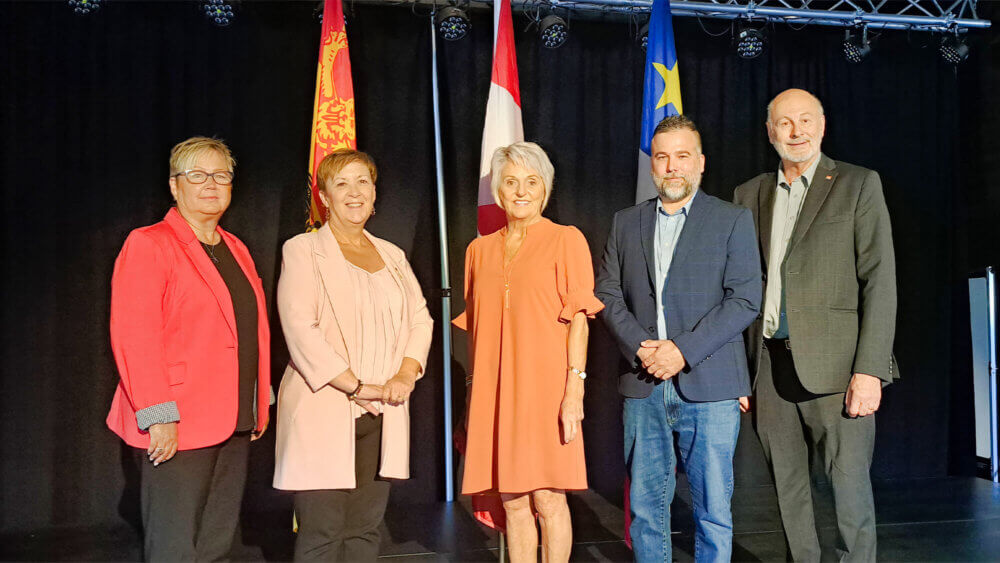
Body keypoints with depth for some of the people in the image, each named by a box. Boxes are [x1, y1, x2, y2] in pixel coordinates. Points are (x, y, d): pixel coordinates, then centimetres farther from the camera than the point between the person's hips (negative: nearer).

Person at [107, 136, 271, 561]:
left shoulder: (236, 250, 16)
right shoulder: (147, 244, -7)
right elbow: (134, 338, -14)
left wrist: (259, 405, 13)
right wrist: (158, 416, -19)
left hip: (234, 423, 7)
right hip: (176, 428, -7)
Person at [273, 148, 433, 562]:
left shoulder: (392, 256, 17)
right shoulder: (303, 250, 0)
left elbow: (420, 319, 14)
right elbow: (300, 327, -11)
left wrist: (406, 375, -4)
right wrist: (356, 386, -15)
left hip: (382, 415, 5)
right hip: (323, 412, -5)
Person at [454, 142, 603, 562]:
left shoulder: (566, 240, 0)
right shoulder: (480, 249, 13)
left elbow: (578, 319, -5)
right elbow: (475, 327, 15)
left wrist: (574, 388, -13)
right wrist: (474, 394, 13)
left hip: (545, 382, -4)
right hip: (494, 386, 4)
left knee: (547, 496, -1)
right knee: (512, 500, 8)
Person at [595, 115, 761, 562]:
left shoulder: (733, 220, 3)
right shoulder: (626, 223, 12)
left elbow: (744, 299, -6)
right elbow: (607, 294, 7)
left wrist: (684, 351, -14)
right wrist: (641, 348, -9)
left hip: (709, 389, -3)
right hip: (642, 389, 3)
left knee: (713, 509, 4)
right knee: (645, 506, 10)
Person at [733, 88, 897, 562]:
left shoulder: (858, 185, 3)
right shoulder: (750, 194, 14)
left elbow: (879, 280, -3)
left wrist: (869, 369, -12)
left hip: (833, 362, -3)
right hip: (770, 361, 4)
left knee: (850, 482, -3)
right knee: (787, 486, 10)